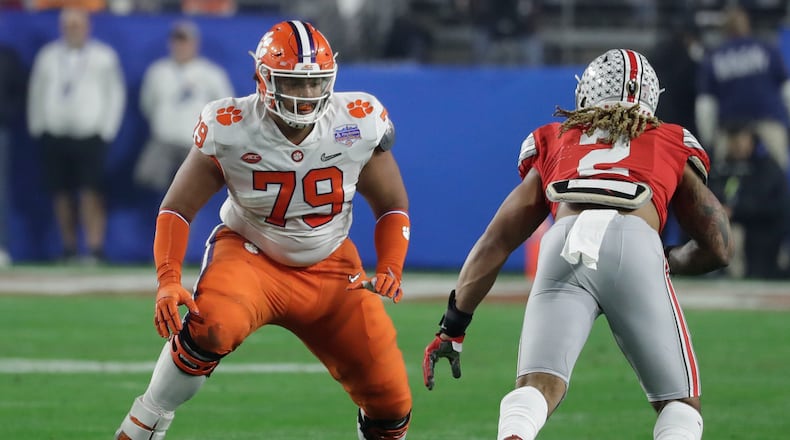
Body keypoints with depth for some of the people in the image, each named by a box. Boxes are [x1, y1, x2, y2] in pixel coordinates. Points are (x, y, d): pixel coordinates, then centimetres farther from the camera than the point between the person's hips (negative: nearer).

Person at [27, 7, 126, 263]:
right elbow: (37, 92, 16)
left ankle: (95, 249, -15)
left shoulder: (104, 57, 3)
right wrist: (37, 126, 9)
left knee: (91, 195, -13)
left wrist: (107, 129, -2)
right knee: (62, 195, 2)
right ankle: (69, 250, 11)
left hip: (90, 137, -3)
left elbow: (116, 93, 4)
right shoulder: (48, 57, 11)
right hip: (54, 135, 3)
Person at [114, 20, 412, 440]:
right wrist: (168, 282, -25)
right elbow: (176, 210, -10)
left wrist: (389, 270, -15)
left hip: (328, 267, 3)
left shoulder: (359, 125, -14)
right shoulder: (230, 130, -20)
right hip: (250, 256, -3)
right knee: (210, 327, -37)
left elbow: (391, 207, 2)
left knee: (390, 403, -5)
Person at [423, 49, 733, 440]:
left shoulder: (555, 145, 33)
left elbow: (496, 242, 30)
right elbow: (717, 247, 30)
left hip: (565, 247, 1)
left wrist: (454, 325, 34)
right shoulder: (673, 147, 32)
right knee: (680, 404, 9)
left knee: (536, 390, -13)